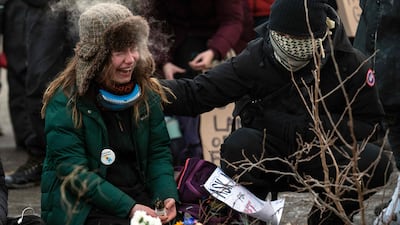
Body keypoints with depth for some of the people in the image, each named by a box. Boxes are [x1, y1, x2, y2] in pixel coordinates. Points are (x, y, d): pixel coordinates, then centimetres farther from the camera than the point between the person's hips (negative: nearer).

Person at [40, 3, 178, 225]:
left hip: (141, 197, 5)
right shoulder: (65, 101, -10)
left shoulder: (147, 92, 6)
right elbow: (73, 171, -15)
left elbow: (159, 151, 8)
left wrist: (167, 196, -12)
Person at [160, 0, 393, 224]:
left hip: (326, 164, 1)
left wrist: (313, 126, -20)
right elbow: (195, 93, -14)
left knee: (376, 163, -27)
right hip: (269, 158, -1)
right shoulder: (257, 58, -12)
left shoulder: (351, 64, -11)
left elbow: (369, 125, -5)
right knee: (239, 144, -32)